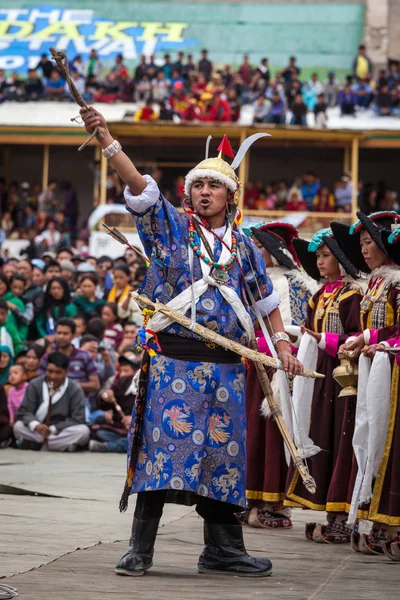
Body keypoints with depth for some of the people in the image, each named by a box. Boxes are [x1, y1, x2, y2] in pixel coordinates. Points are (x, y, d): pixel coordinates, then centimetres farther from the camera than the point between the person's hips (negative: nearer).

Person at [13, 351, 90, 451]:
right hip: (37, 432, 1)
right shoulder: (34, 385, -4)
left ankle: (35, 444, -28)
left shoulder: (75, 390, -8)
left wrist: (53, 429, -25)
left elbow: (78, 419, -15)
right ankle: (64, 445, -30)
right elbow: (24, 412, -12)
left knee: (83, 431, -31)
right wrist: (36, 425, -34)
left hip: (61, 432, -1)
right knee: (18, 426, -29)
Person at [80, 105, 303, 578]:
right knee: (163, 445, -9)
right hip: (172, 358, -3)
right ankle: (140, 549, -5)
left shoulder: (244, 248, 14)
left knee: (223, 451, 5)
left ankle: (223, 550, 13)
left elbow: (266, 299, 24)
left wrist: (281, 343, 17)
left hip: (225, 365, 3)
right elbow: (138, 184, -7)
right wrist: (105, 138, -19)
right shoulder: (171, 227, 5)